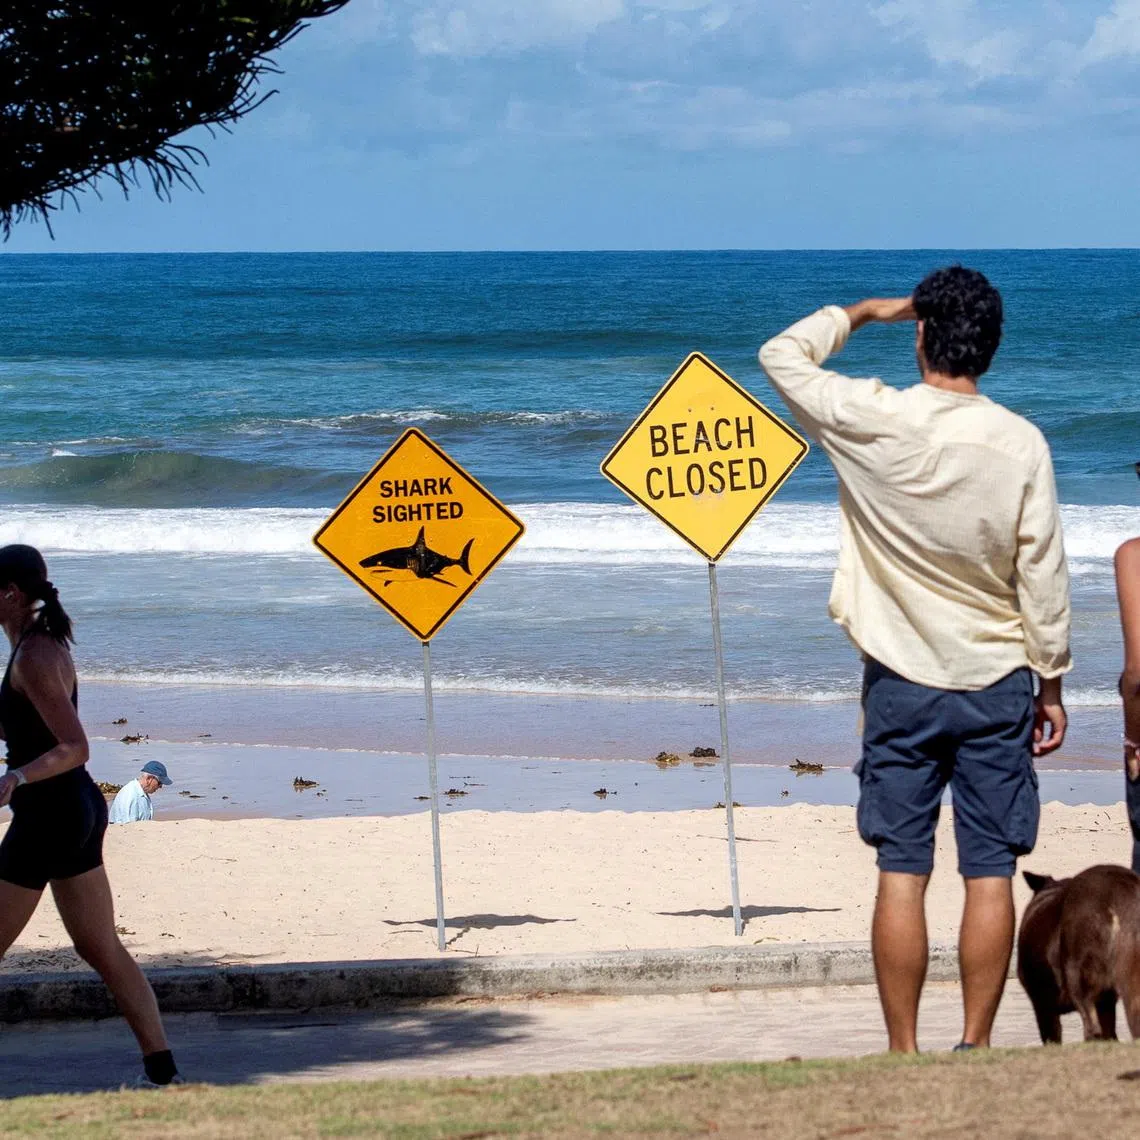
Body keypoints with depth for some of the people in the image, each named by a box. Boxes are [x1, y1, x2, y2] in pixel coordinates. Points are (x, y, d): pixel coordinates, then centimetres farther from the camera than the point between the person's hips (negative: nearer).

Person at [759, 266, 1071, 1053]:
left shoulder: (870, 421, -10)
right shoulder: (1021, 443, -8)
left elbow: (784, 355, 7)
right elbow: (1044, 575, -3)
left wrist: (864, 312, 20)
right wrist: (1051, 683, 7)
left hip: (904, 683, 0)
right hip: (998, 680, 0)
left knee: (902, 874, 2)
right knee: (991, 873, 3)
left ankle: (904, 1055, 3)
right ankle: (976, 1049, 3)